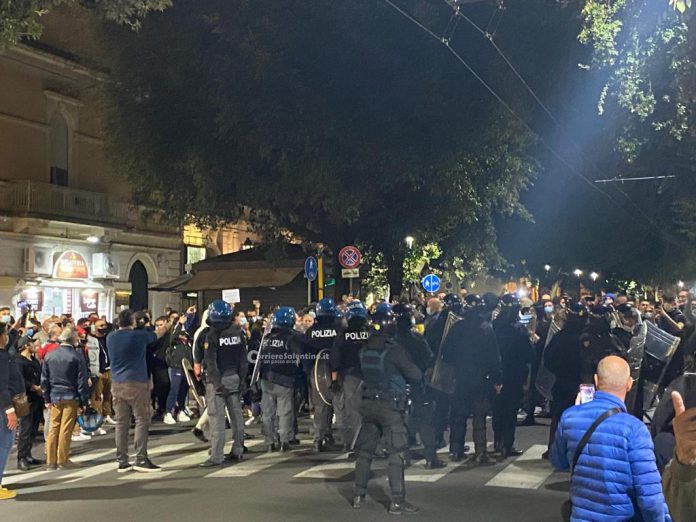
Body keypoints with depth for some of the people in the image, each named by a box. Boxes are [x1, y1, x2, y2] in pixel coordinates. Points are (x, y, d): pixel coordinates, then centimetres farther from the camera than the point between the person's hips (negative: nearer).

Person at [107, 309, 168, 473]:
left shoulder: (110, 337, 6)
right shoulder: (139, 335, -7)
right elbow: (158, 334, 12)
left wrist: (137, 327, 36)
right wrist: (166, 326, 32)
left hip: (117, 384, 5)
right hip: (136, 383, -5)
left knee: (121, 423, 6)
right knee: (142, 420, -1)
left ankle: (122, 462, 8)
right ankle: (141, 459, -6)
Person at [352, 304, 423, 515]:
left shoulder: (365, 350, 2)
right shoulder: (394, 351, -18)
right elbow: (415, 376, -12)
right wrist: (419, 379, 9)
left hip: (369, 403, 6)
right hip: (391, 406, -6)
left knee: (365, 450, 14)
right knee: (396, 454, -3)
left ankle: (359, 496, 21)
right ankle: (397, 501, -3)